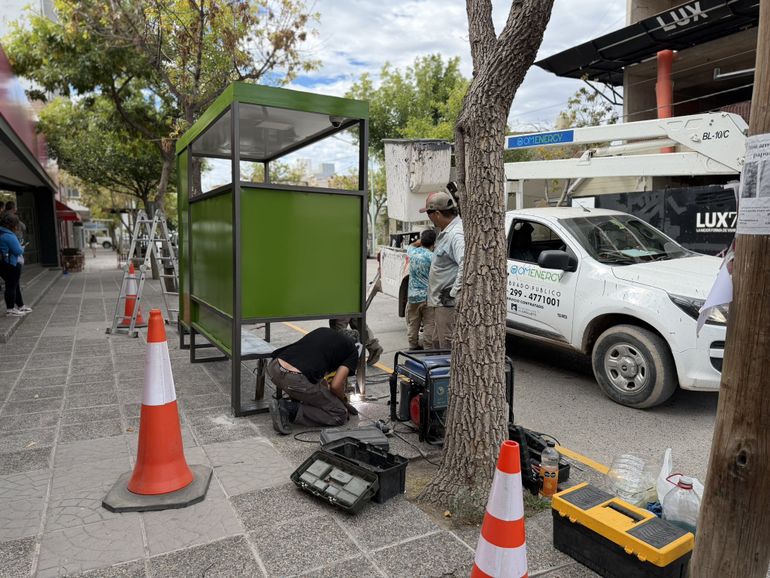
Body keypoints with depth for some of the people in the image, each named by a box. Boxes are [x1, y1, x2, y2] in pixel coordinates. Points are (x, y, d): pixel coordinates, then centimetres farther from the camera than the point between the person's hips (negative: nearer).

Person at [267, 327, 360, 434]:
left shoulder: (323, 330, 30)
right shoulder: (352, 350, 12)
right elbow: (335, 385, 1)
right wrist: (343, 401, 22)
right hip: (295, 380, -8)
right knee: (339, 414, 10)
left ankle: (296, 402, 21)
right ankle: (291, 410, -3)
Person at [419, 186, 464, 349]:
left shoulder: (456, 234, -20)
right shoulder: (446, 232, 14)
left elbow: (466, 264, -32)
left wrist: (455, 292, -26)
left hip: (448, 303, -11)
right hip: (440, 301, 11)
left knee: (448, 347, -6)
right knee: (438, 343, 21)